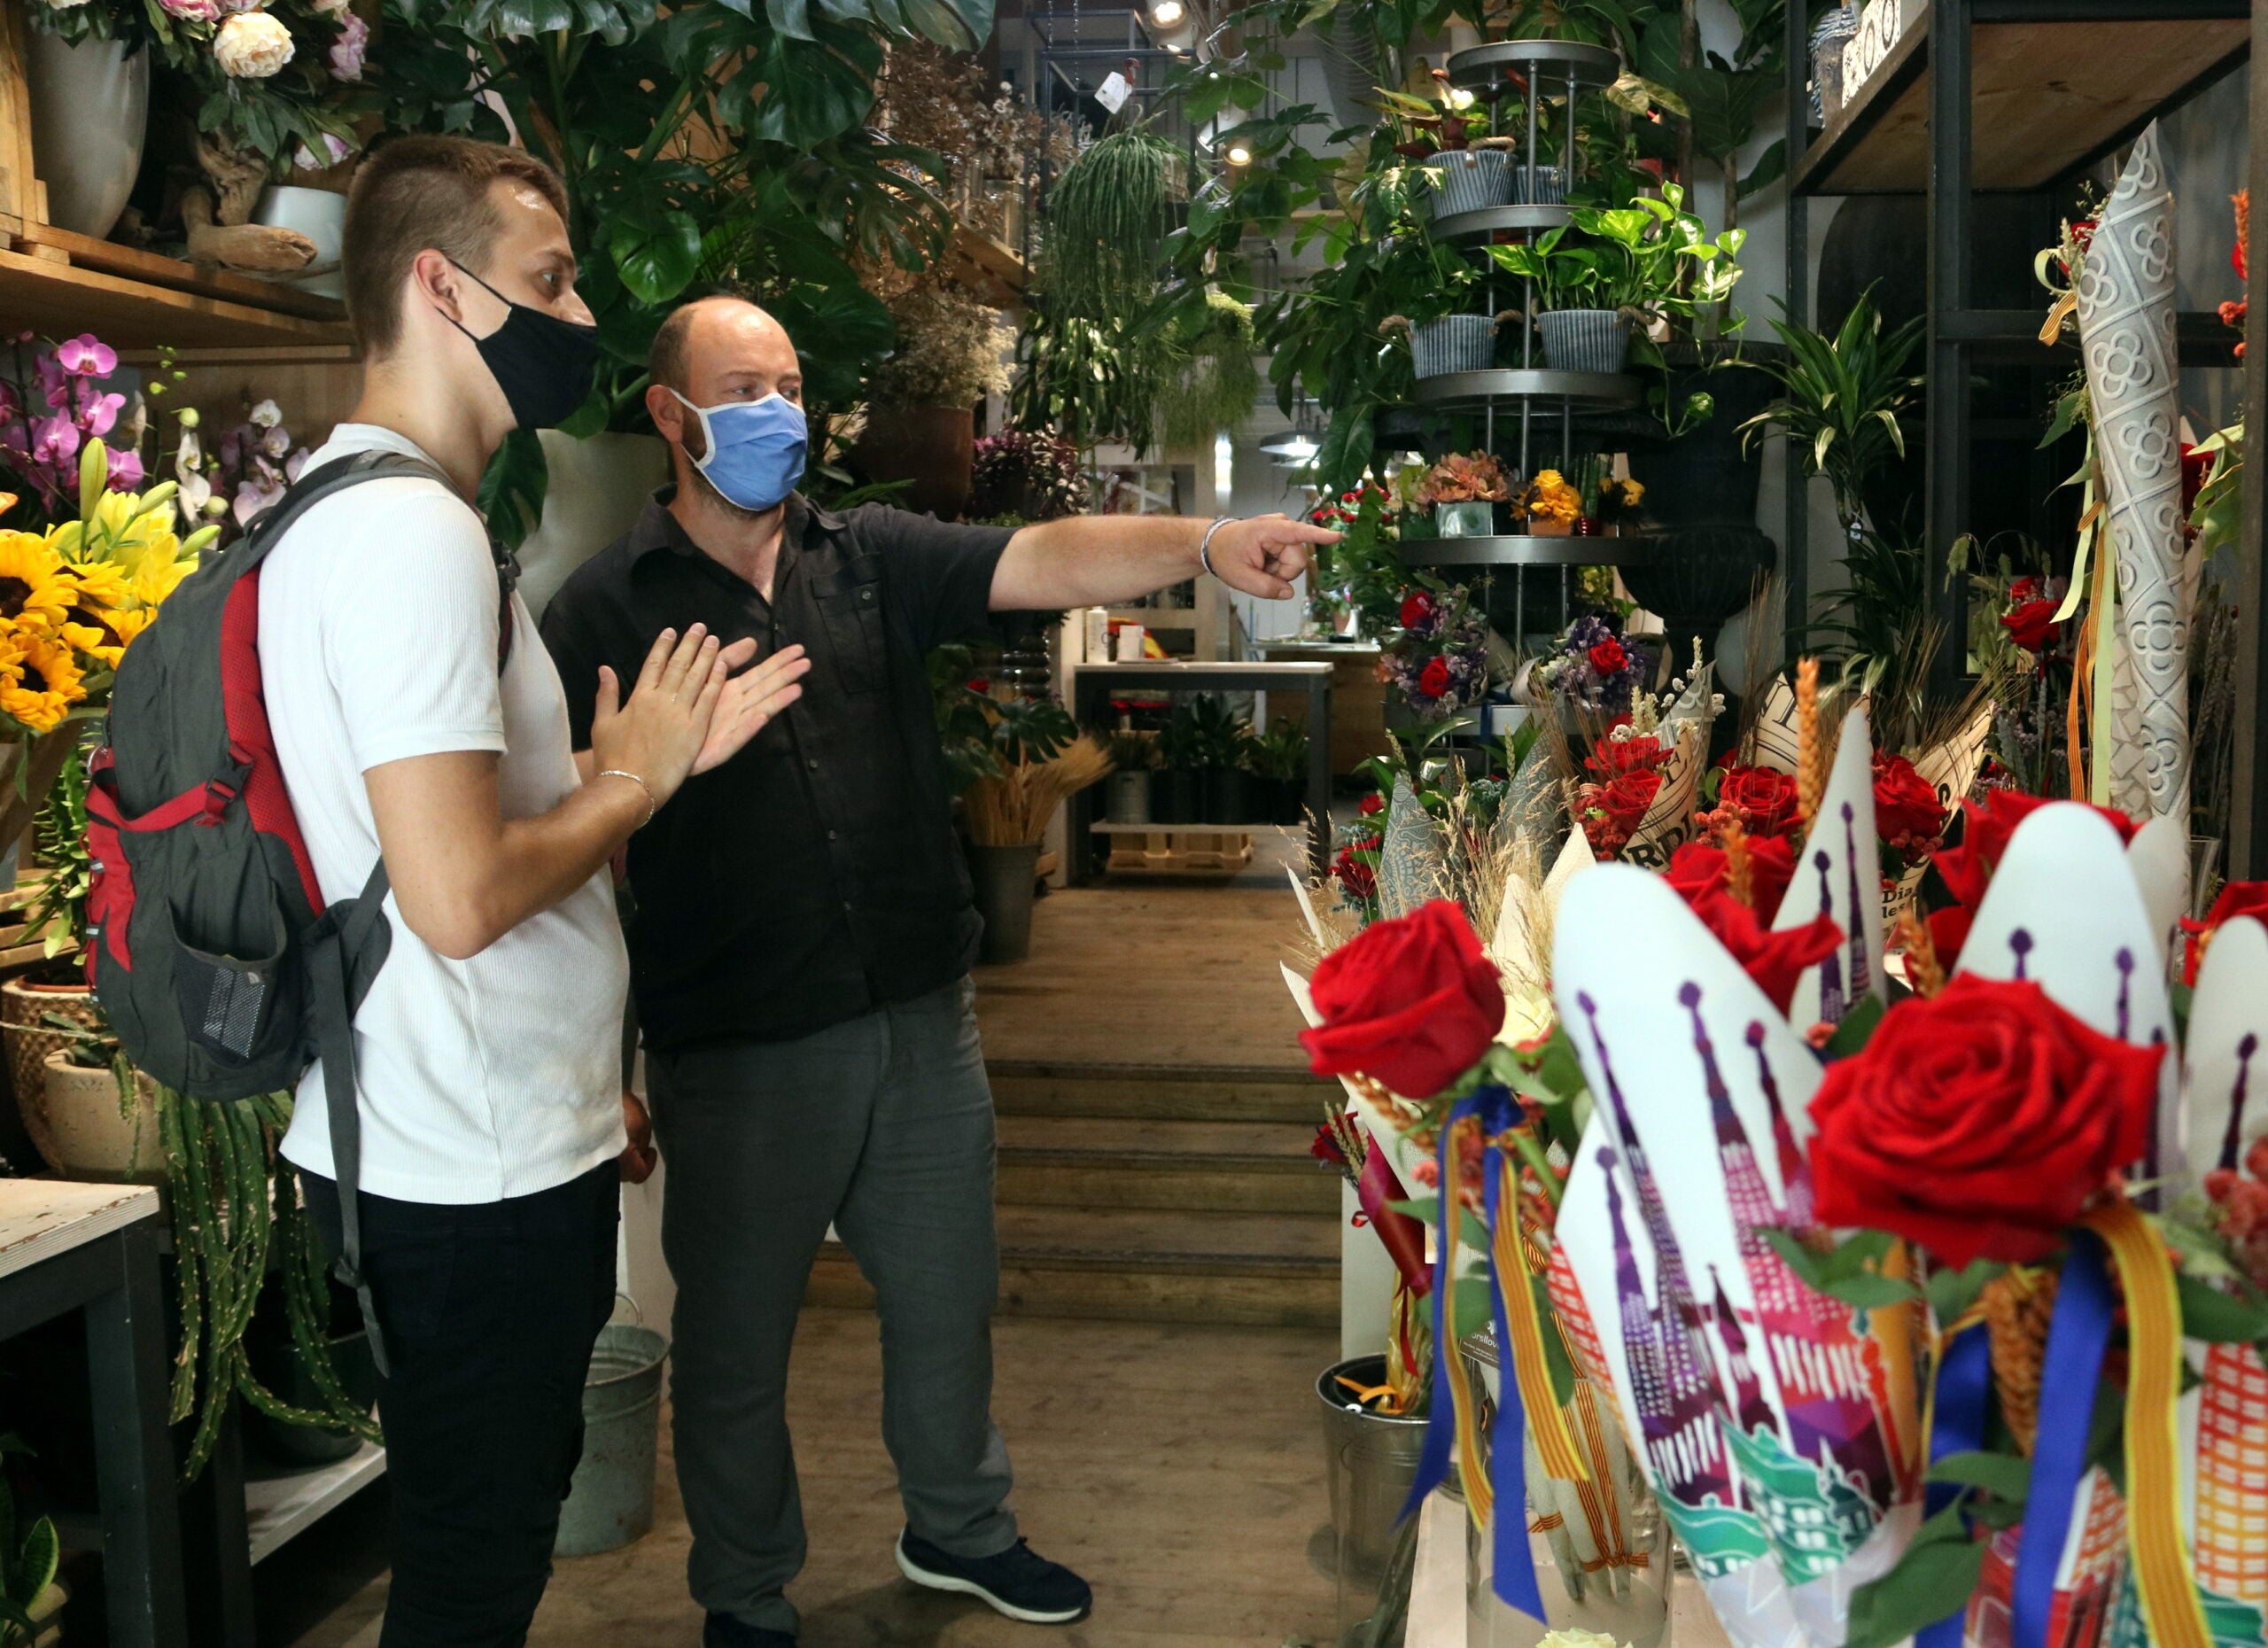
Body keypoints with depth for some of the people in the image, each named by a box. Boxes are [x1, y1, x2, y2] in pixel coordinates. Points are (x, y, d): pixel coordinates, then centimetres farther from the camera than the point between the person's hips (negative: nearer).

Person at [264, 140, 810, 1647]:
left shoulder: (357, 511, 13)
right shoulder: (415, 532, -21)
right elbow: (462, 895, -27)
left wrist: (664, 750, 11)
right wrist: (633, 777, -12)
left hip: (450, 1149, 10)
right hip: (479, 1174, -10)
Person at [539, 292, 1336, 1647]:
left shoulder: (873, 556, 5)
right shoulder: (610, 607, -4)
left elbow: (1046, 562, -9)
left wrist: (1203, 545, -22)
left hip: (921, 1016, 4)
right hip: (739, 1050, -3)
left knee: (949, 1293, 19)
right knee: (737, 1341, 11)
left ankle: (960, 1530, 44)